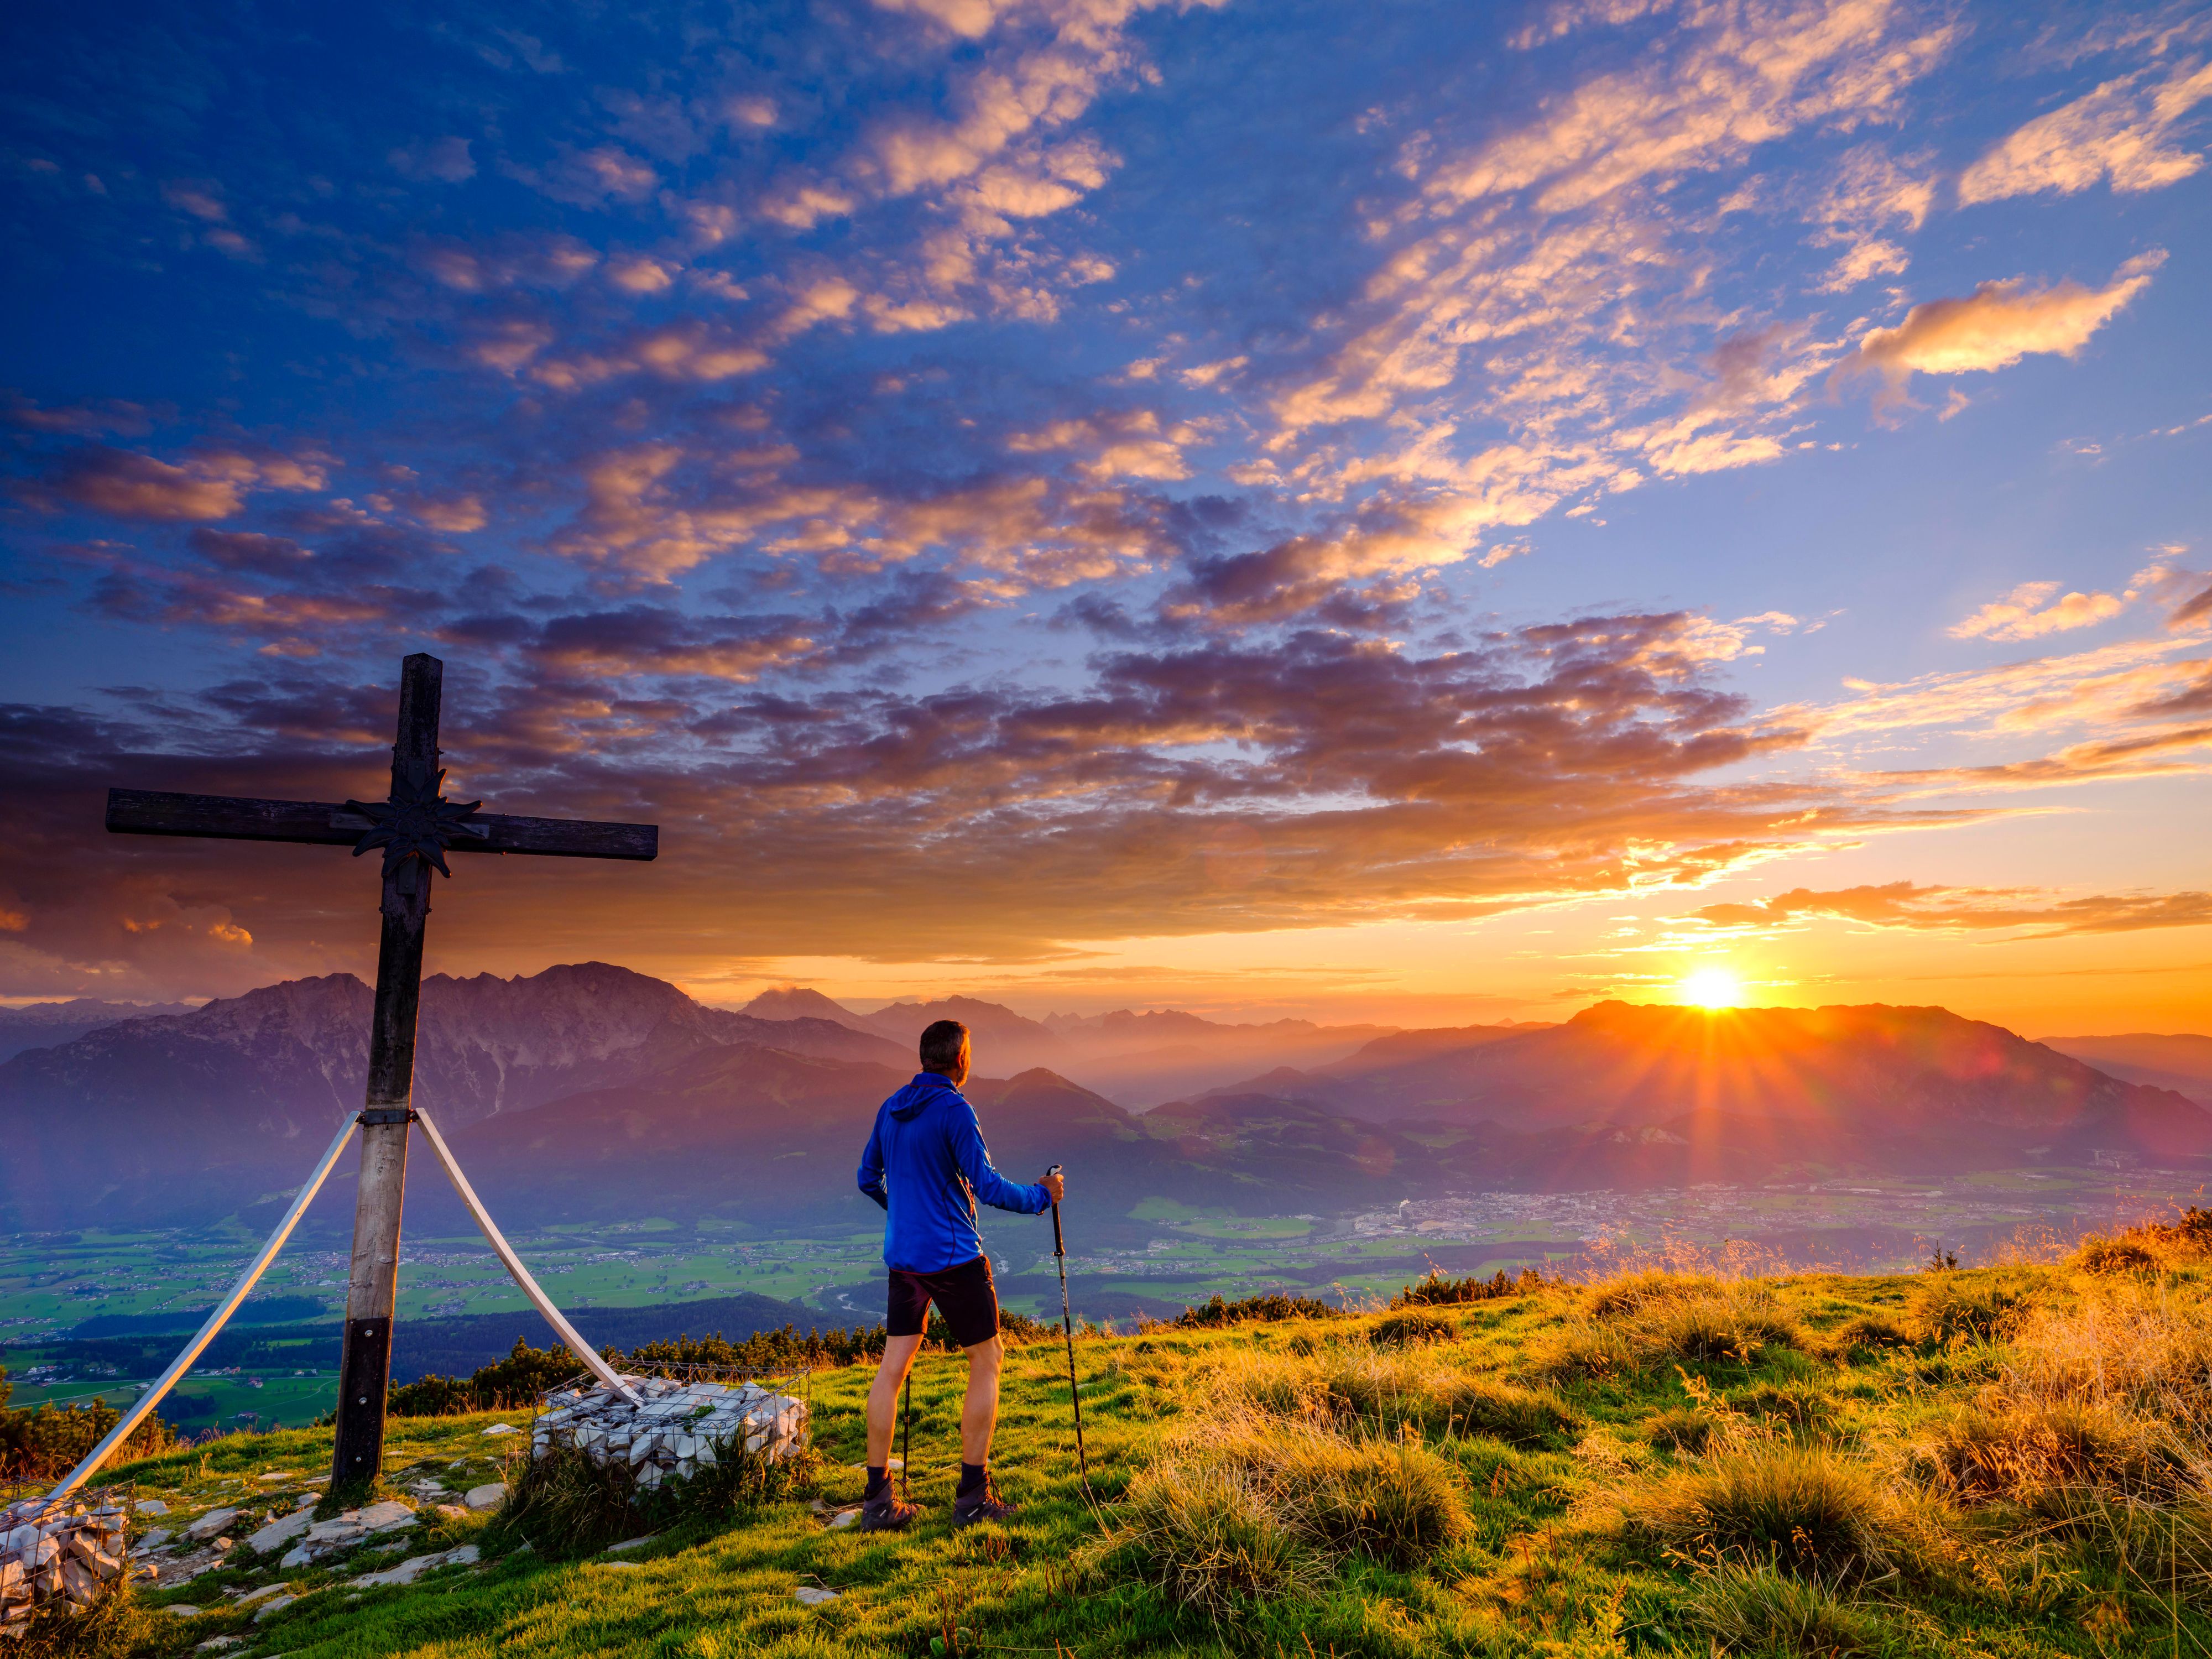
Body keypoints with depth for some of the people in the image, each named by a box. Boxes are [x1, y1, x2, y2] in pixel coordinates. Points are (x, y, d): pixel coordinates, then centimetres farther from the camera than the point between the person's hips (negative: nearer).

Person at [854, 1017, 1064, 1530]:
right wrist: (1043, 1196, -5)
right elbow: (988, 1187, -20)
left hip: (903, 1256, 7)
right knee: (986, 1362, 7)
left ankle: (879, 1501, 14)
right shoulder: (955, 1111, -16)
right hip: (953, 1257, -7)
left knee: (892, 1368, 10)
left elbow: (868, 1179, 16)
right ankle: (972, 1497, 10)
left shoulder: (890, 1109, 6)